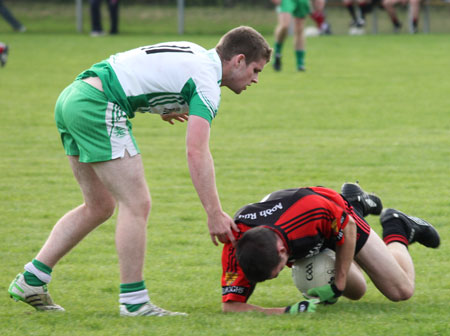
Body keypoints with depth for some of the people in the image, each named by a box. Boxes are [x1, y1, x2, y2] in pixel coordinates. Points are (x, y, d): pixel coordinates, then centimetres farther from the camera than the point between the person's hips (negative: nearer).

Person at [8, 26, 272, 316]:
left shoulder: (194, 54, 19)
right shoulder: (206, 82, -9)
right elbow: (196, 153, -18)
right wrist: (215, 214, -19)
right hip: (98, 106, -10)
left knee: (100, 206, 17)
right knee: (137, 204, -6)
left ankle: (31, 280, 18)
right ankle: (134, 302, -3)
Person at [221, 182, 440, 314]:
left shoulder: (311, 209, -47)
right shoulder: (236, 246, -44)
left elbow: (348, 227, -25)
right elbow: (230, 305, -43)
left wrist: (338, 285, -24)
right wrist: (287, 311, -54)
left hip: (339, 220, -3)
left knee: (401, 290, 1)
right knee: (356, 291, 27)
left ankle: (396, 230, 29)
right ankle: (357, 203, 43)